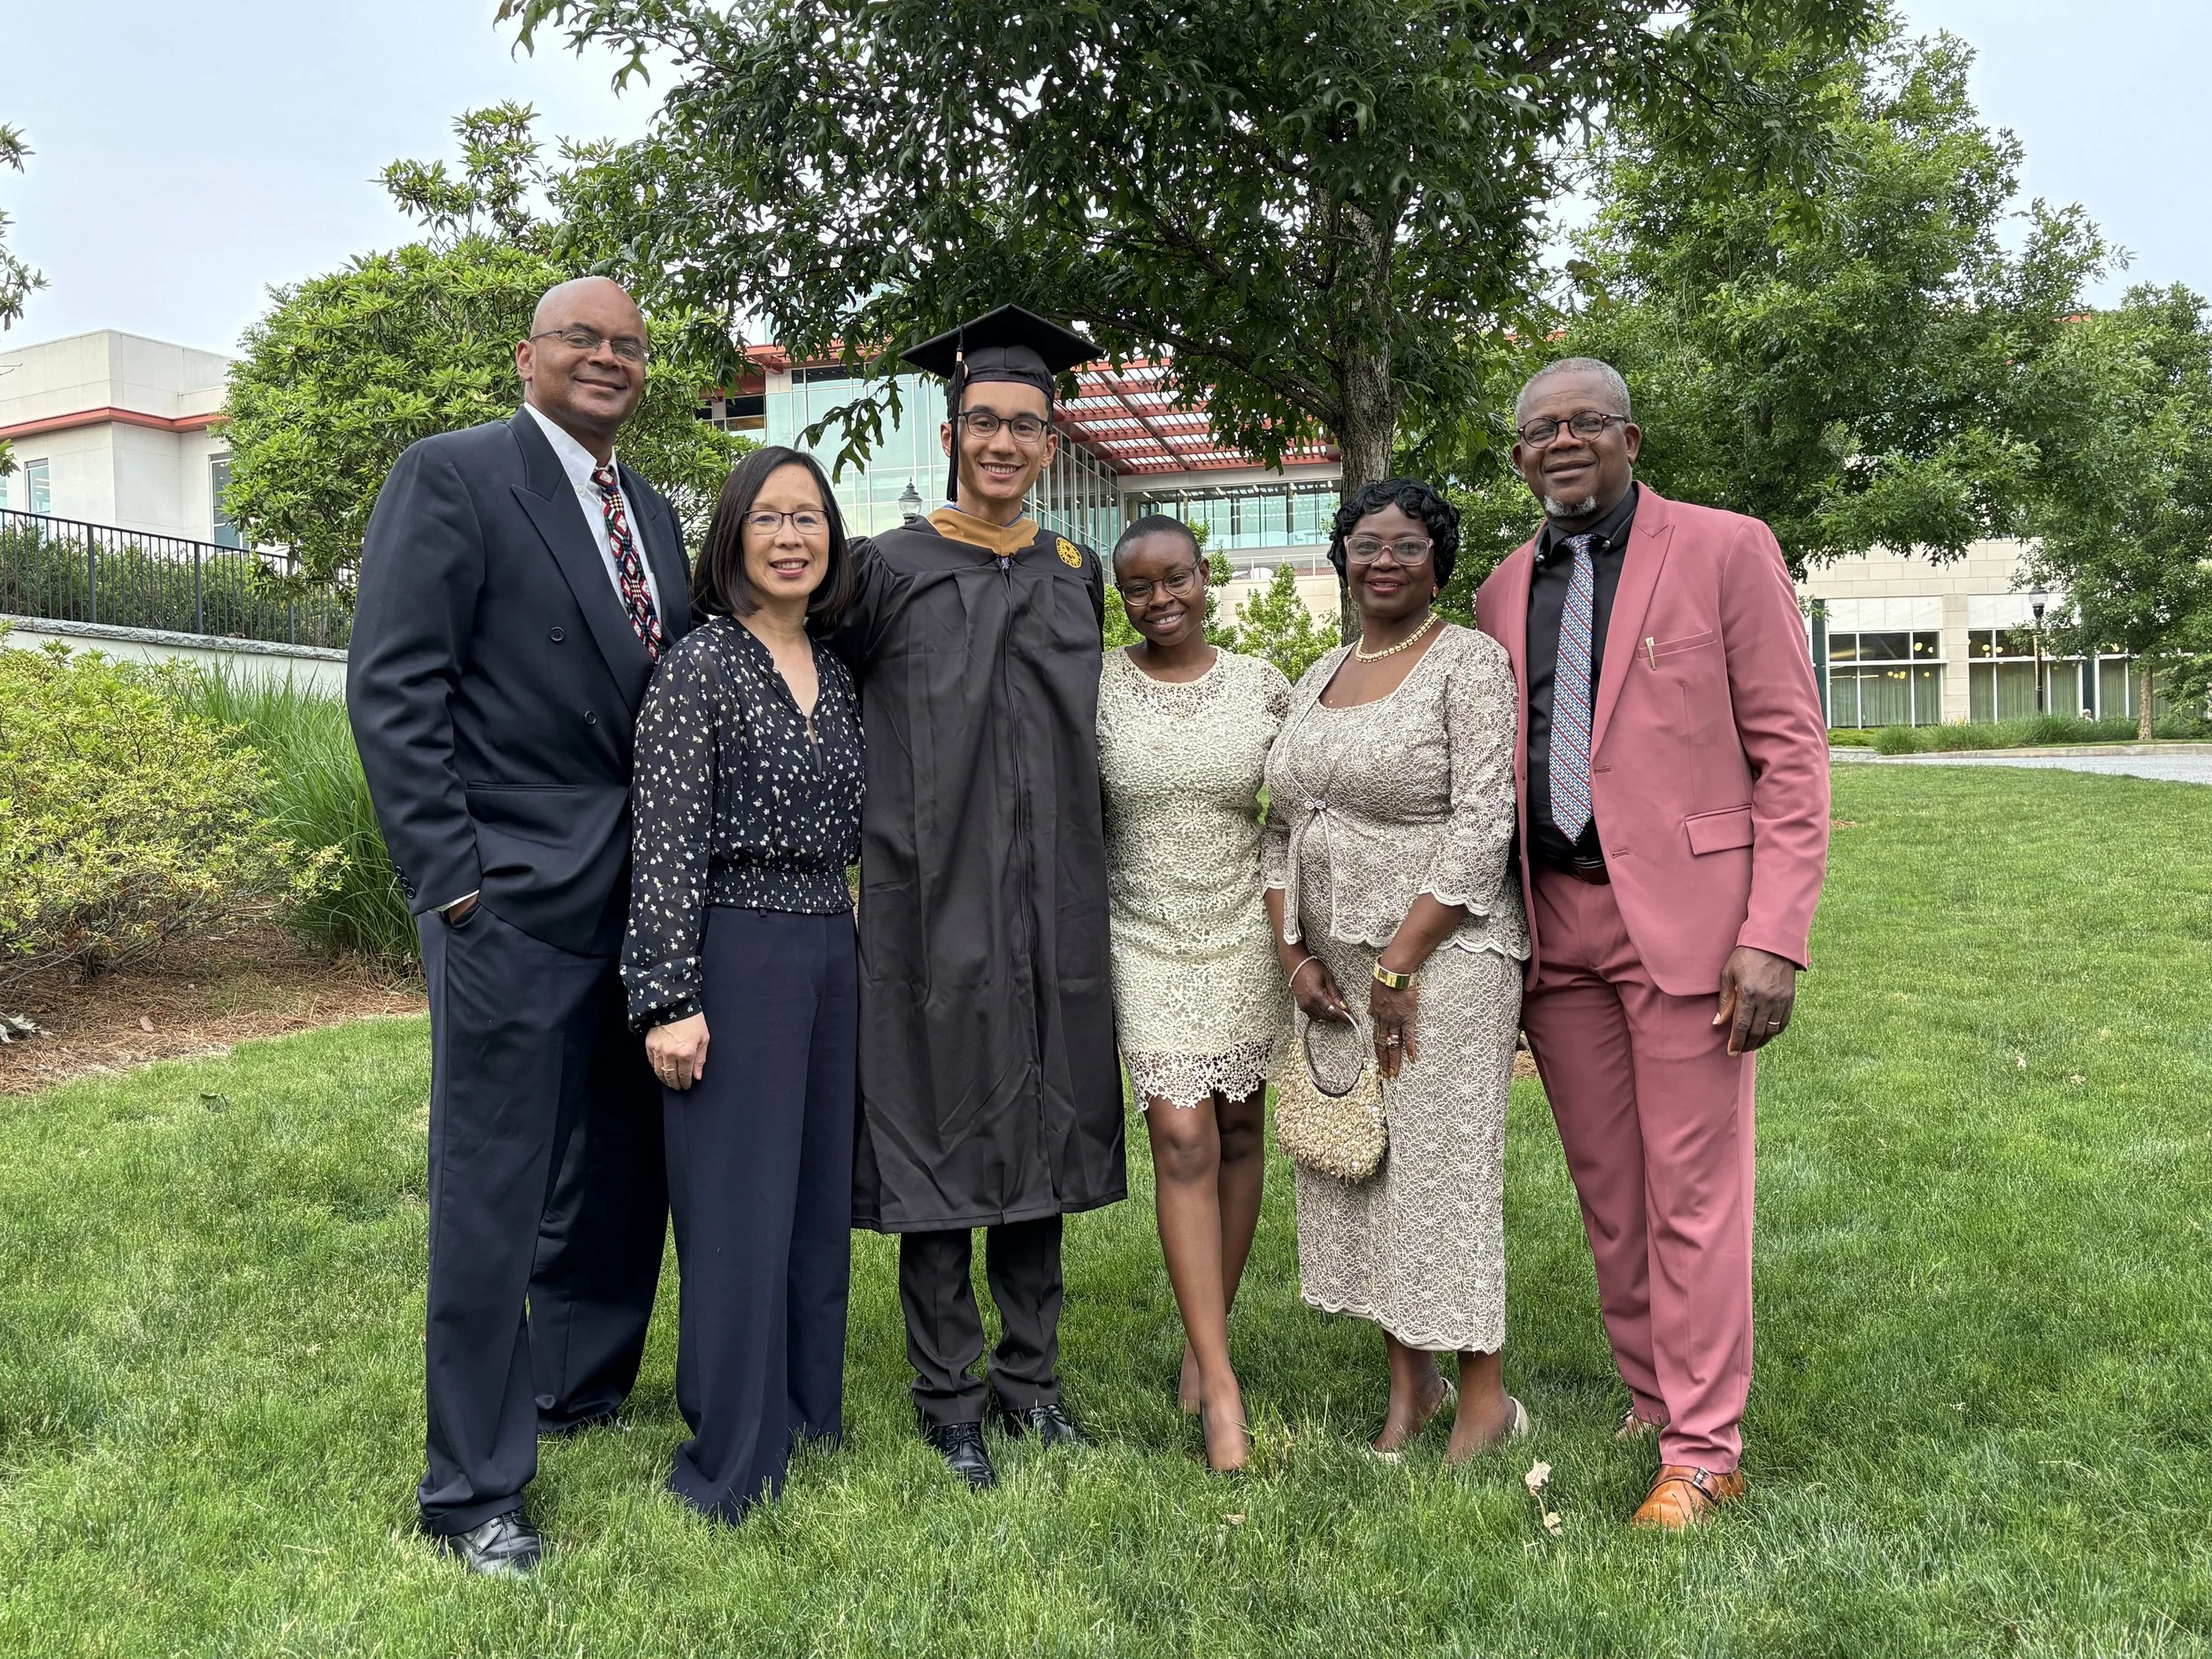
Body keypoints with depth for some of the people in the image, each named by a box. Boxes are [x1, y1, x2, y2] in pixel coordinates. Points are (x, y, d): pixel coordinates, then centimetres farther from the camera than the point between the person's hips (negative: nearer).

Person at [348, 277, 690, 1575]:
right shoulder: (452, 476, -5)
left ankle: (580, 1388, 38)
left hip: (646, 900, 7)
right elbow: (392, 689, -11)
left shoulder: (651, 512, 16)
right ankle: (476, 1485, 16)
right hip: (516, 899, -7)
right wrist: (452, 880, -15)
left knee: (625, 1168, 17)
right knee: (492, 1195, 1)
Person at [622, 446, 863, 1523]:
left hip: (830, 957, 7)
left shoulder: (836, 676, 11)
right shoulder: (699, 665, -9)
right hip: (736, 955, -7)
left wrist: (854, 958, 15)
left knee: (819, 1196, 14)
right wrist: (670, 998, -16)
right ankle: (732, 1464, 15)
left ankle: (807, 1420, 31)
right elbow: (667, 841, -13)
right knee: (738, 1208, 0)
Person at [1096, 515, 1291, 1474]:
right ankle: (1220, 1386, -2)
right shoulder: (1093, 687, -3)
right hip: (1149, 941, -2)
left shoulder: (1262, 686, 0)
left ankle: (1206, 1340, 27)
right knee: (1183, 1142, -9)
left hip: (1248, 938, 2)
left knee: (1239, 1136, 9)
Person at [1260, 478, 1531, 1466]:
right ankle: (1409, 1385, 24)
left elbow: (1482, 829, -15)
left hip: (1440, 957, -7)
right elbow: (1282, 826, 15)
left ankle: (1485, 1394, 14)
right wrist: (1292, 953, 3)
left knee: (1440, 1164, -3)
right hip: (1333, 966, 7)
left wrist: (1399, 967, -16)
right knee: (1351, 1165, 10)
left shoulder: (1471, 664, -6)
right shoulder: (1319, 677, 15)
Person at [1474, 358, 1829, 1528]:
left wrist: (1775, 936, -14)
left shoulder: (1725, 551, -1)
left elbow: (1790, 750, -5)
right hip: (1554, 928, 5)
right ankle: (1652, 1405, 28)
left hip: (1682, 912, -5)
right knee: (1605, 1192, 12)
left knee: (1693, 1196, 0)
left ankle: (1702, 1453, 13)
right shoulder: (1502, 594, 13)